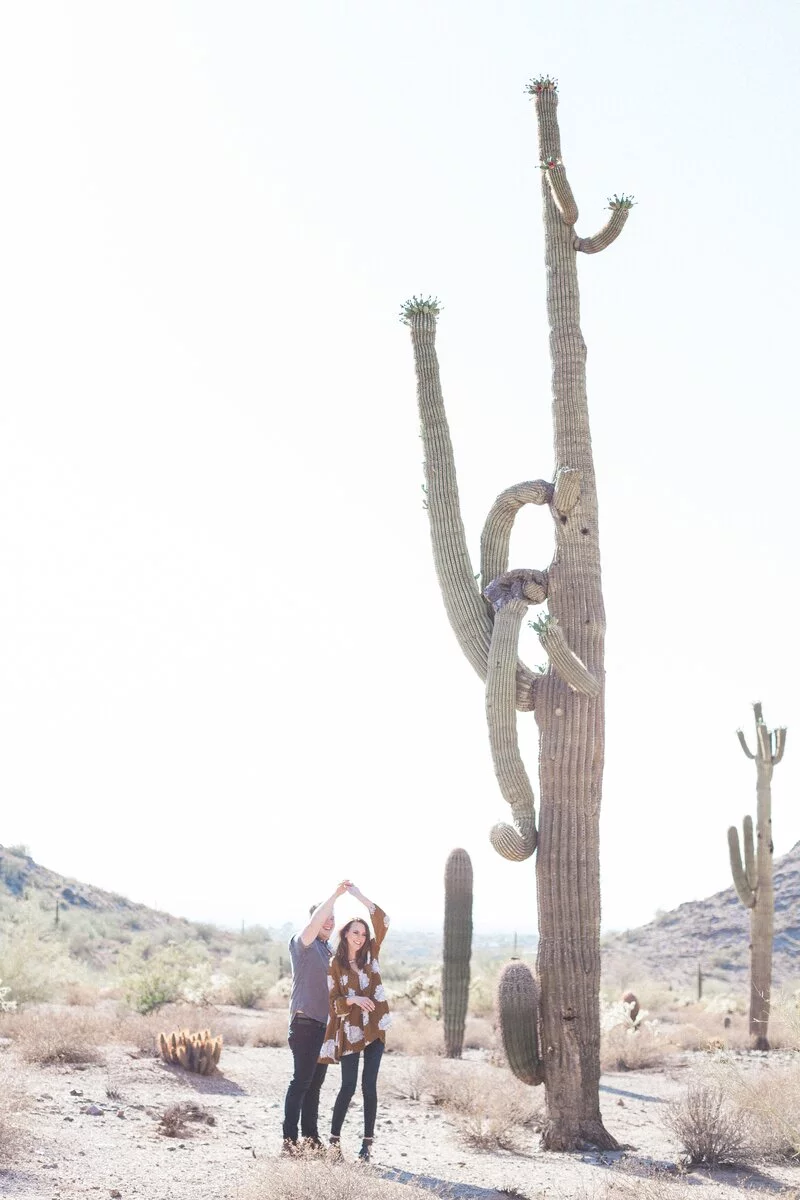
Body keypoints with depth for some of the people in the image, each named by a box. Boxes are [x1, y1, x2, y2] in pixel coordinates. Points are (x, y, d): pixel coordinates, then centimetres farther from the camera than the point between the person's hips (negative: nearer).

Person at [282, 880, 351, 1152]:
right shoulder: (302, 944, -5)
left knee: (316, 1081, 9)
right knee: (302, 1080, -8)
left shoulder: (328, 950, 19)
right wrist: (335, 895, -31)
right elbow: (314, 923, -25)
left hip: (326, 1024, 7)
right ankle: (289, 1137, -5)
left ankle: (310, 1134, 15)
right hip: (305, 1022, -7)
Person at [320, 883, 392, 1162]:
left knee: (369, 1085, 2)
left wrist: (359, 897, -10)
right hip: (350, 1031, -2)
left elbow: (382, 922, -3)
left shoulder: (370, 955, 7)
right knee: (348, 1086, -2)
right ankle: (334, 1138, 12)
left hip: (375, 1029, 2)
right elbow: (333, 1002, -3)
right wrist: (354, 1000, -22)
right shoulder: (335, 965, 1)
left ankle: (368, 1142, 8)